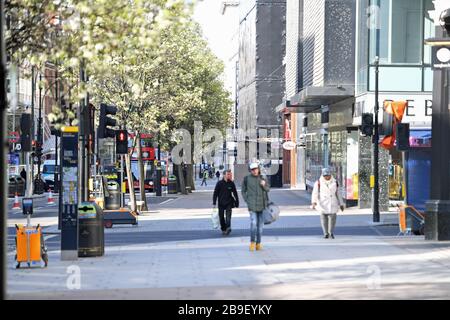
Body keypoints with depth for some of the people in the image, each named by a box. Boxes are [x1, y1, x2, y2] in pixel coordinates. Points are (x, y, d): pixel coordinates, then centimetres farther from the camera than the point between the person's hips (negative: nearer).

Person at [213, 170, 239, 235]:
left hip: (229, 203, -1)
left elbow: (235, 193, 8)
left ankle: (228, 227, -27)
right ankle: (223, 229, 20)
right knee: (221, 217, 7)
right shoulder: (219, 183, -3)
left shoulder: (231, 183, 0)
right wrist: (214, 203, -5)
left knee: (228, 215, -16)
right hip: (221, 203, 1)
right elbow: (215, 193, 0)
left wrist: (237, 203, 8)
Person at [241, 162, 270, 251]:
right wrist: (247, 201, -1)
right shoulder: (247, 179, 0)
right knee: (253, 223, -15)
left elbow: (267, 189, 11)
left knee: (260, 224, 6)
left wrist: (264, 185, -9)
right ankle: (252, 242, -4)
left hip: (262, 204, 3)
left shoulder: (262, 179, 7)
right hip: (252, 204, -3)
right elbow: (243, 191, 9)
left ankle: (258, 243, 14)